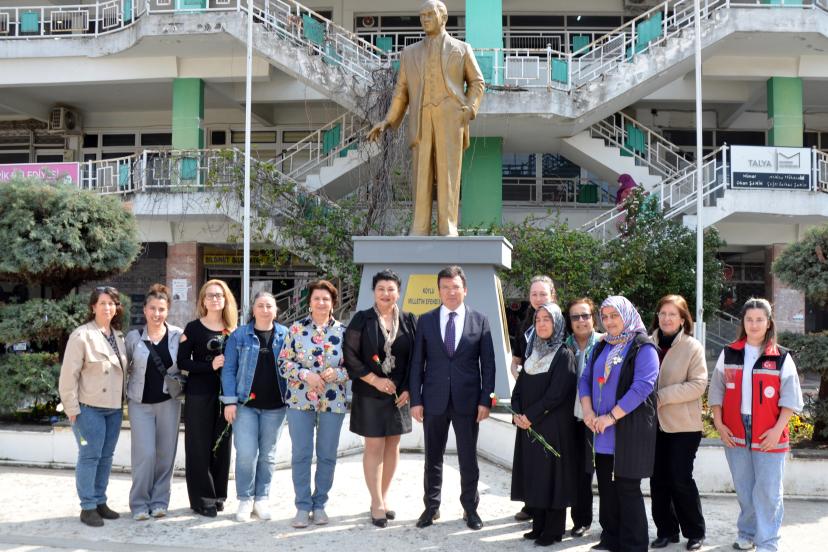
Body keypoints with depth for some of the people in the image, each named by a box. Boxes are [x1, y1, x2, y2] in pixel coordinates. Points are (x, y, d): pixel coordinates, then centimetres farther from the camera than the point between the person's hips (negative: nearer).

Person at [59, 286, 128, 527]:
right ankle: (87, 507, 7)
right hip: (89, 407, -6)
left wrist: (123, 400, 8)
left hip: (113, 407, 6)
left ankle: (100, 502, 22)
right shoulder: (82, 335, -9)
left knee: (106, 457, 11)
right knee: (90, 456, -2)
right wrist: (72, 408, -13)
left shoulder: (119, 336, 10)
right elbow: (69, 374, -11)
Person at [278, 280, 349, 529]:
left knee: (327, 455, 7)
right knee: (301, 454, 1)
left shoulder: (343, 331, 2)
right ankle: (303, 506, 12)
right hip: (300, 400, -1)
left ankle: (319, 504, 20)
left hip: (333, 402, 1)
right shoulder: (296, 329, 0)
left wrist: (336, 373, -15)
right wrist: (306, 374, -15)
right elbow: (283, 364, -1)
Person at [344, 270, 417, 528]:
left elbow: (416, 358, 5)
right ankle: (377, 504, 4)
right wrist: (375, 380, -12)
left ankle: (382, 497, 20)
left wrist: (408, 389, -3)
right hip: (370, 393, -3)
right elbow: (350, 355, -6)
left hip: (399, 394, 3)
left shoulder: (409, 321, 3)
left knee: (392, 446, 8)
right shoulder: (362, 319, -3)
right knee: (374, 447, -2)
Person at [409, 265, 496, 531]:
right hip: (434, 400, 1)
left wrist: (485, 400, -5)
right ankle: (431, 507, 23)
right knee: (433, 457, 10)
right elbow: (417, 363, 3)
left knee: (468, 458, 7)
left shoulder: (480, 321, 2)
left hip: (467, 400, -1)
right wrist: (416, 400, -3)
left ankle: (470, 508, 21)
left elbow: (488, 364, 2)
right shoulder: (425, 321, 3)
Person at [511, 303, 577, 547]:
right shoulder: (532, 353, 13)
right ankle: (539, 525, 18)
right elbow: (519, 386, 11)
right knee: (533, 475, 8)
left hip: (553, 426, -6)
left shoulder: (564, 355, -8)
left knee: (551, 475, -2)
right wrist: (517, 413, -5)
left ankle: (554, 530, 7)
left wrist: (531, 415, -15)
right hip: (528, 425, 6)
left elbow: (557, 393, -16)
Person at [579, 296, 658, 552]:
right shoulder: (601, 347, 15)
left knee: (627, 488, -2)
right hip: (601, 430, 6)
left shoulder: (643, 348, -7)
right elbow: (586, 379, 15)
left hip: (630, 430, -6)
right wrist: (588, 411, -3)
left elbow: (642, 386, -18)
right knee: (606, 486, 11)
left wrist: (611, 417, -19)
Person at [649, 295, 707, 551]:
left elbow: (698, 384, -12)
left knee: (681, 479, -2)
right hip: (654, 423, 4)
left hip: (683, 424, -3)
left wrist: (661, 396, -18)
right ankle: (666, 530, 21)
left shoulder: (693, 347, -4)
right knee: (658, 479, 7)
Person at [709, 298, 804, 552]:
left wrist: (778, 429, -12)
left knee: (768, 491, -2)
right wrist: (719, 423, 0)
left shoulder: (781, 357, -1)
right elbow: (717, 390, 8)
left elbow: (790, 397, -3)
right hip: (735, 433, 3)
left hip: (768, 436, -2)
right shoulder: (729, 354, 6)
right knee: (743, 489, 12)